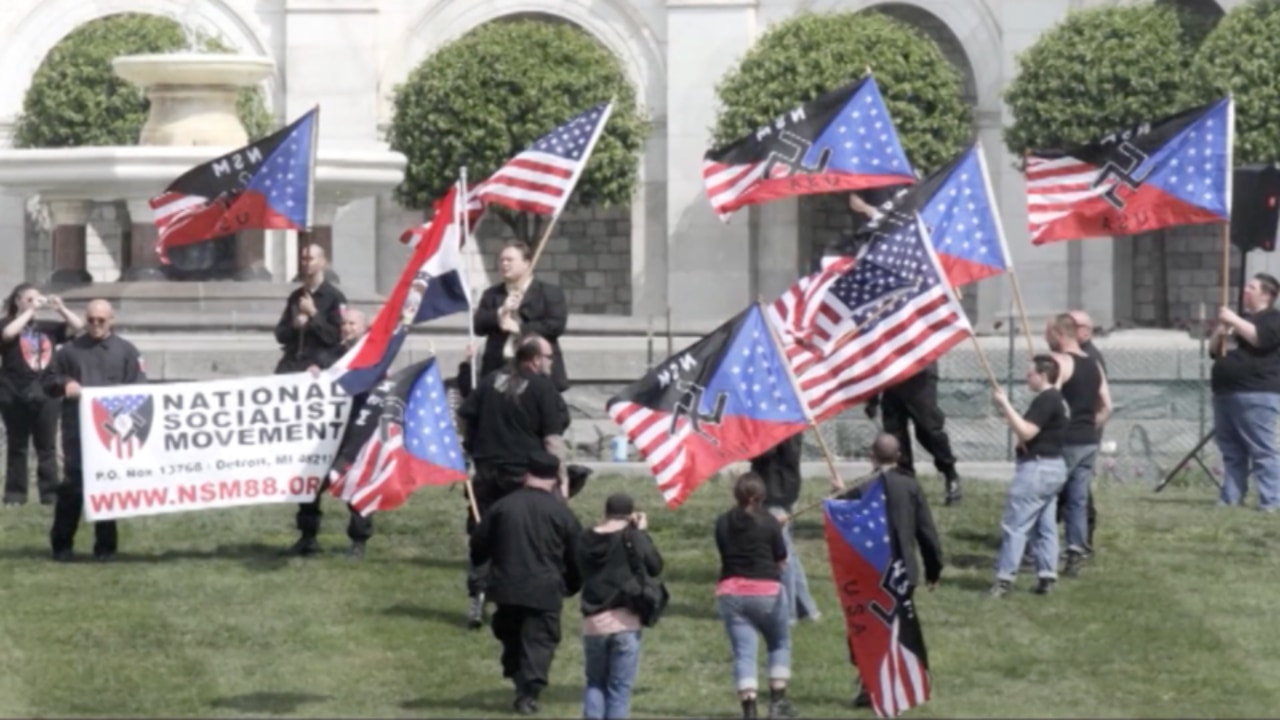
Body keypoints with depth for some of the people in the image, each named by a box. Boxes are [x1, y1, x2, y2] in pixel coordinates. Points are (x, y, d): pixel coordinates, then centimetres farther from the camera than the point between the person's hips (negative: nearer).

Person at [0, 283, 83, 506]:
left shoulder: (47, 327, 9)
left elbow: (78, 326, 7)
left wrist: (60, 308, -5)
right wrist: (30, 311, -15)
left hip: (44, 394, 3)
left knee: (47, 446, 4)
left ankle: (50, 493, 5)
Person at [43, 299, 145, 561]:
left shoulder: (126, 351, 7)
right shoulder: (70, 350, 9)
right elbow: (49, 382, 12)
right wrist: (64, 384, -9)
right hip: (77, 430, 0)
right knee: (72, 485, -2)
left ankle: (105, 546, 12)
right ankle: (61, 544, 7)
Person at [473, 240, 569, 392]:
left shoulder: (550, 293, 4)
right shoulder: (491, 294, 15)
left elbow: (557, 325, -8)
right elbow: (478, 325, 6)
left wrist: (520, 328, -12)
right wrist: (500, 312, -12)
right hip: (499, 371, 3)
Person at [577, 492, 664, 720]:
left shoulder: (587, 540, 2)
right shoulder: (632, 537, -8)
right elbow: (655, 567, 0)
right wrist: (643, 532, 9)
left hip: (593, 623, 3)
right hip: (624, 622, -3)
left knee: (595, 682, 16)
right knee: (620, 687, 3)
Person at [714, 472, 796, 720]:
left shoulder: (723, 523, 4)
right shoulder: (769, 522, -5)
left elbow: (724, 553, 7)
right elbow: (781, 559, 0)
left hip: (730, 592, 2)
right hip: (766, 590, -2)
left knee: (743, 651, 1)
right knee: (780, 644, 17)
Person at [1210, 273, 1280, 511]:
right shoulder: (1240, 318, 25)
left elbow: (1260, 338, -20)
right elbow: (1215, 350, 24)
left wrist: (1234, 322, -16)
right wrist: (1220, 332, 4)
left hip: (1256, 395, -9)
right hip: (1226, 393, 9)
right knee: (1232, 453, 9)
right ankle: (1230, 499, 12)